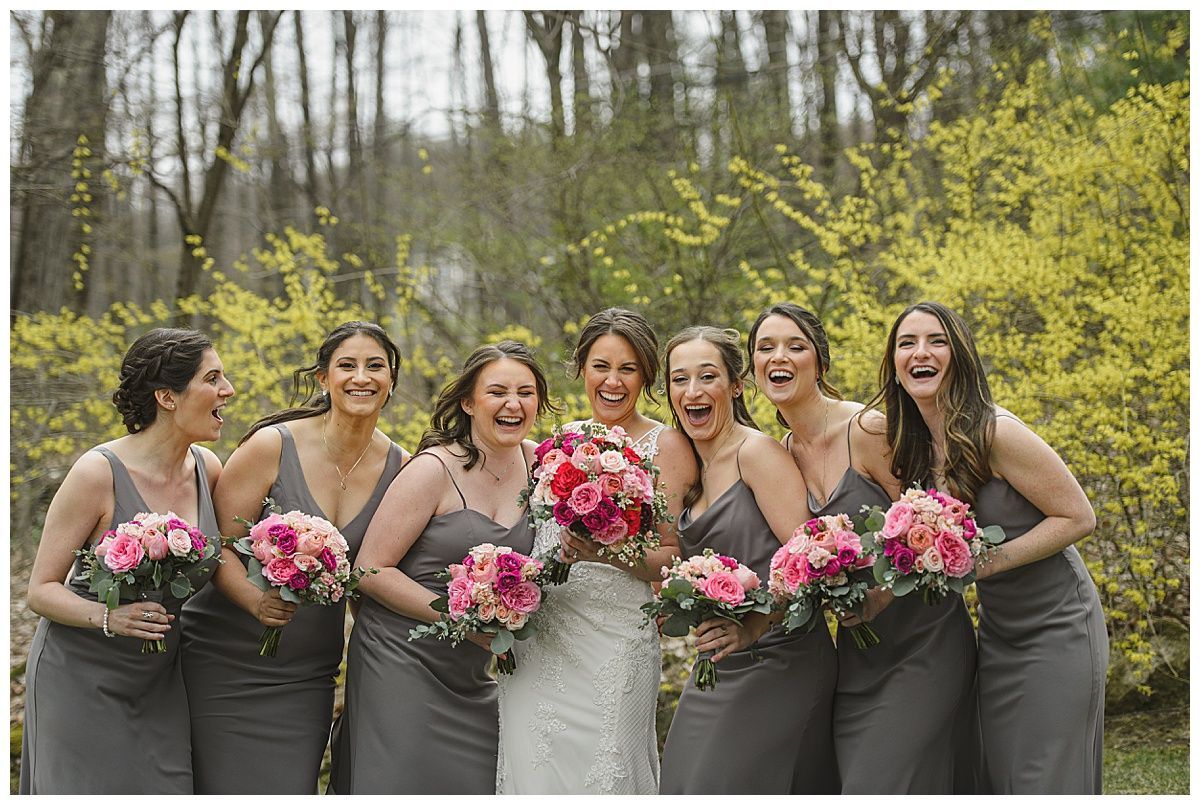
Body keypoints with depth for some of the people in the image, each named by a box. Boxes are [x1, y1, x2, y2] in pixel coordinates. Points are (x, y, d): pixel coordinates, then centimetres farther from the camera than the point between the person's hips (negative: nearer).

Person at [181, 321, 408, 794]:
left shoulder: (398, 467, 0)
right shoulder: (272, 446, -12)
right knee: (229, 791, -2)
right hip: (226, 662, -3)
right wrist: (256, 599, -29)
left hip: (307, 678, 3)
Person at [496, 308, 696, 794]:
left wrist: (613, 554, -22)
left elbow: (675, 559, -6)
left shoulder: (666, 445, -2)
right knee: (534, 773, 3)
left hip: (614, 641, -4)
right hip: (536, 639, 5)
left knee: (604, 773, -5)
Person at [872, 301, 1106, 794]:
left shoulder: (995, 431, -20)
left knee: (1049, 784, -6)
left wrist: (987, 562, -24)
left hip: (1057, 630, -7)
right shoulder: (913, 448, 2)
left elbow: (1079, 518, -17)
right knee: (999, 778, 10)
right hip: (996, 634, 7)